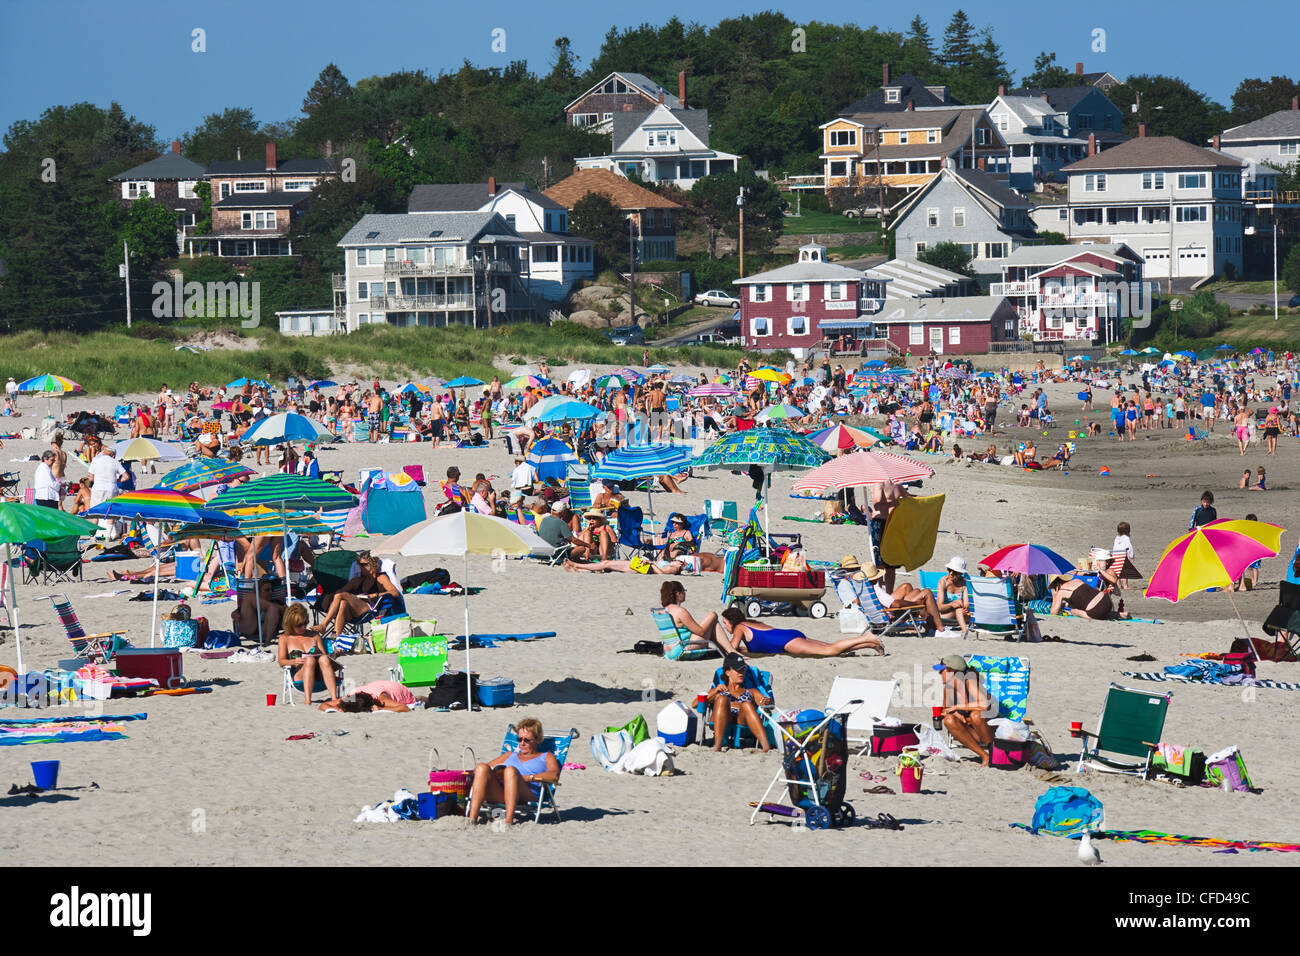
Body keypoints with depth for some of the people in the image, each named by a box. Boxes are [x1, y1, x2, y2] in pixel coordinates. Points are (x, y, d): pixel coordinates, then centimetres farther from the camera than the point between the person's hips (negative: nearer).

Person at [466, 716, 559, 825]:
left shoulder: (546, 757, 25)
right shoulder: (511, 755, 39)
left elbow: (554, 776, 3)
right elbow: (489, 766, 30)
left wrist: (526, 778, -10)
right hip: (498, 796, 4)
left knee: (510, 770, -36)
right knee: (482, 768, -25)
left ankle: (509, 821, -53)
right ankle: (472, 818, -41)